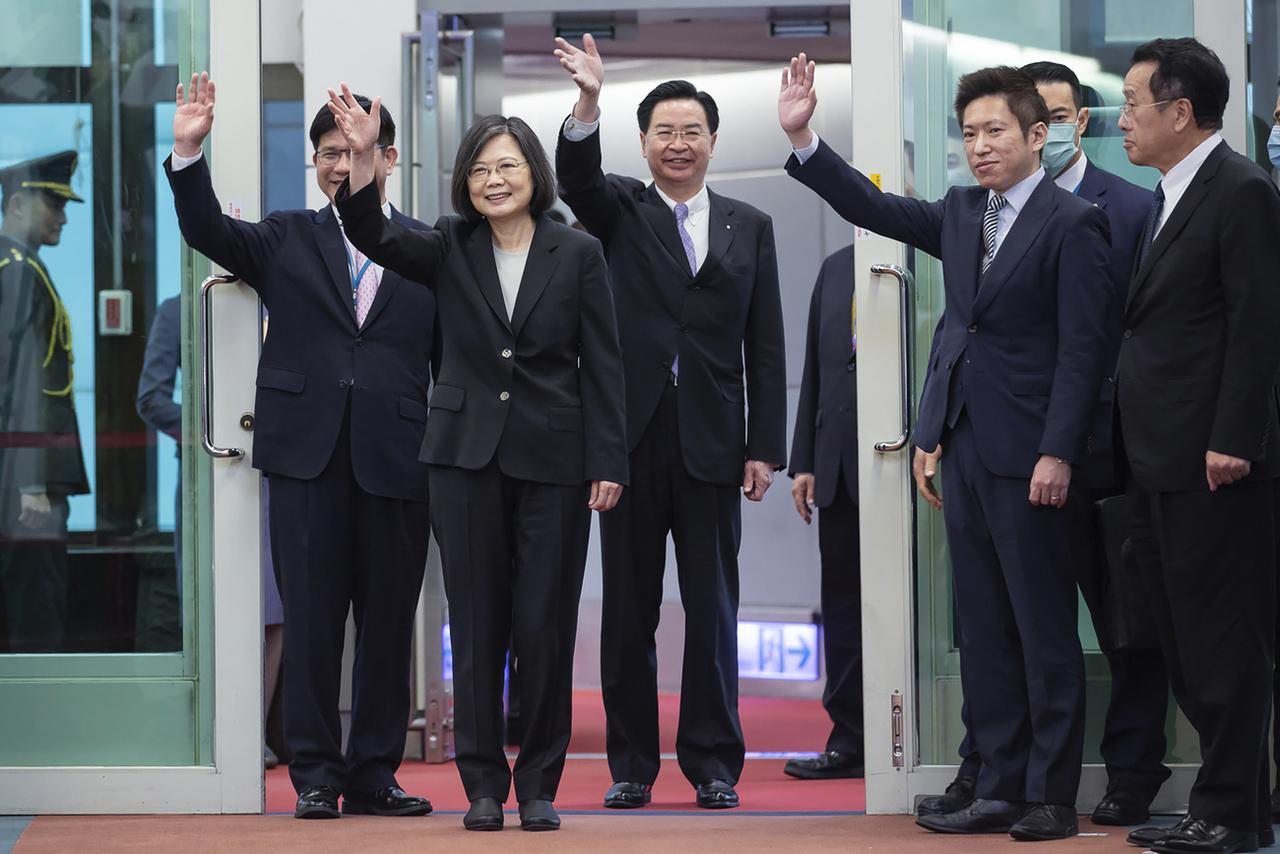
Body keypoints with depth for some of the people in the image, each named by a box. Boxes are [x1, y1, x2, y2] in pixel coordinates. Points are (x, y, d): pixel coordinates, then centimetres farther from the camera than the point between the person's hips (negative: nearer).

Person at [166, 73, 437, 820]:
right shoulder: (287, 239, 11)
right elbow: (209, 232, -4)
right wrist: (190, 152, -19)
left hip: (396, 460, 0)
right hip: (307, 455, 0)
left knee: (389, 620, 5)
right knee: (312, 618, 1)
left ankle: (375, 773, 14)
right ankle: (316, 774, 8)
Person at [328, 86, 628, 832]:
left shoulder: (578, 254, 1)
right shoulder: (450, 251, 5)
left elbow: (603, 365, 0)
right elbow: (374, 236, -13)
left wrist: (610, 463, -6)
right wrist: (364, 158, -30)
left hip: (554, 461, -1)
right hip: (470, 455, 2)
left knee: (545, 626, 1)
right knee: (476, 627, 4)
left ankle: (540, 784, 12)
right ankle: (484, 784, 11)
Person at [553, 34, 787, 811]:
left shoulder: (750, 227, 9)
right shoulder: (620, 211, 7)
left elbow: (766, 347, 6)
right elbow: (577, 177, -16)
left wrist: (766, 448, 0)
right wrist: (588, 102, -34)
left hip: (712, 447, 1)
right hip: (632, 440, 0)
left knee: (713, 611, 4)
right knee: (629, 612, 5)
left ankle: (714, 762, 12)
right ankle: (632, 765, 12)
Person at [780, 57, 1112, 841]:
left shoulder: (1073, 223, -7)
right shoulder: (961, 214, 13)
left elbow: (1083, 345, -11)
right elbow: (872, 208, 13)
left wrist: (1059, 453, -16)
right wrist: (802, 138, 0)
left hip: (1029, 455, -7)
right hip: (964, 448, 7)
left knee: (1045, 632, -1)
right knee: (984, 633, 9)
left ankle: (1053, 797, 4)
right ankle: (1002, 789, 15)